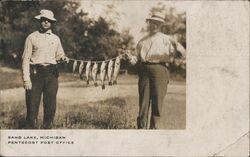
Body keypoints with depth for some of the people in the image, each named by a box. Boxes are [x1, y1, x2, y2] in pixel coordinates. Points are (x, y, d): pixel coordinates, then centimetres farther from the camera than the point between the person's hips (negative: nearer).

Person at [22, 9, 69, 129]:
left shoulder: (55, 38, 15)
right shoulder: (32, 37, 3)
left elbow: (59, 55, 22)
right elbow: (26, 59, -1)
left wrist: (63, 58, -4)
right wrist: (26, 78, -10)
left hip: (51, 74, 3)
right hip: (35, 73, -3)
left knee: (50, 105, 4)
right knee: (32, 105, -4)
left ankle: (47, 128, 16)